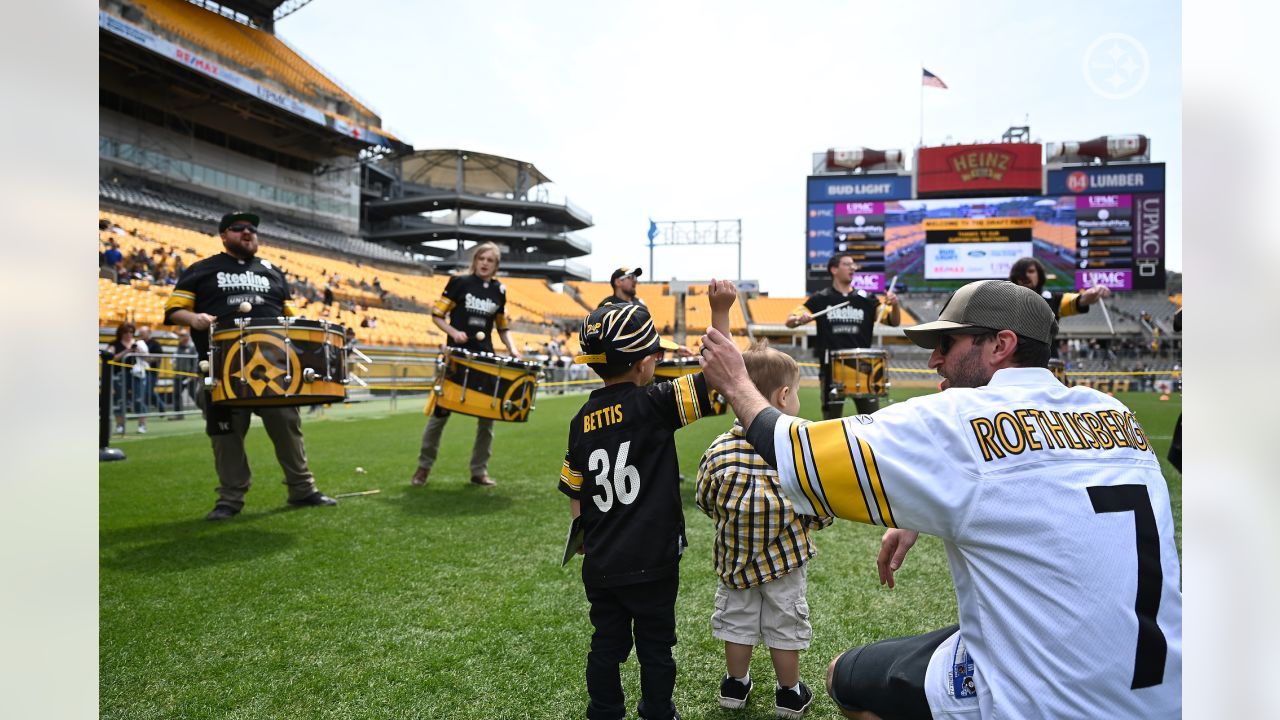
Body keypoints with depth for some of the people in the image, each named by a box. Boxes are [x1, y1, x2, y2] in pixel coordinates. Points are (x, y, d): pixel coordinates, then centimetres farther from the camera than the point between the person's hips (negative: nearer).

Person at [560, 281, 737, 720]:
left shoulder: (582, 420, 1)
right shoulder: (653, 404, -16)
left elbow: (575, 494, 9)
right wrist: (720, 311, -17)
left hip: (600, 564, 5)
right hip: (650, 562, -4)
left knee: (607, 646, 18)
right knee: (655, 648, 14)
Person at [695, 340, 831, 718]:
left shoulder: (720, 449, -15)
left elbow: (704, 499, -2)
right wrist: (809, 522, 8)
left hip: (735, 557, 2)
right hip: (785, 557, -2)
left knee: (737, 620, 20)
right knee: (785, 626, 17)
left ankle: (735, 685, 37)